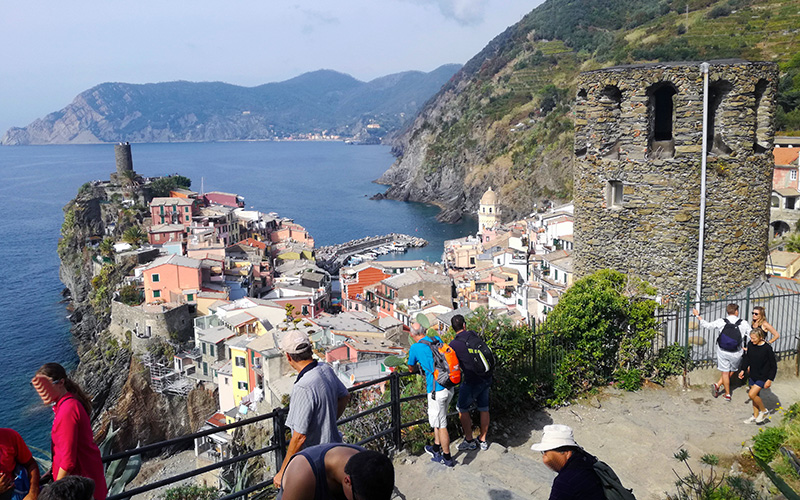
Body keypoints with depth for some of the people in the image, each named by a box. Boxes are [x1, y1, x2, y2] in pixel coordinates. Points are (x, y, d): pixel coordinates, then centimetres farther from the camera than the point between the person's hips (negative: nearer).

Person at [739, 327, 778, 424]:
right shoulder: (750, 345, -5)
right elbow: (747, 358, 13)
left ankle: (763, 411, 9)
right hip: (753, 375, 6)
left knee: (752, 394, -14)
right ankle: (755, 417, 28)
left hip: (763, 376, -6)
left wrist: (770, 379, -13)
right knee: (755, 395, 14)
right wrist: (743, 370, 8)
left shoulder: (767, 348, -20)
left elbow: (773, 366, -12)